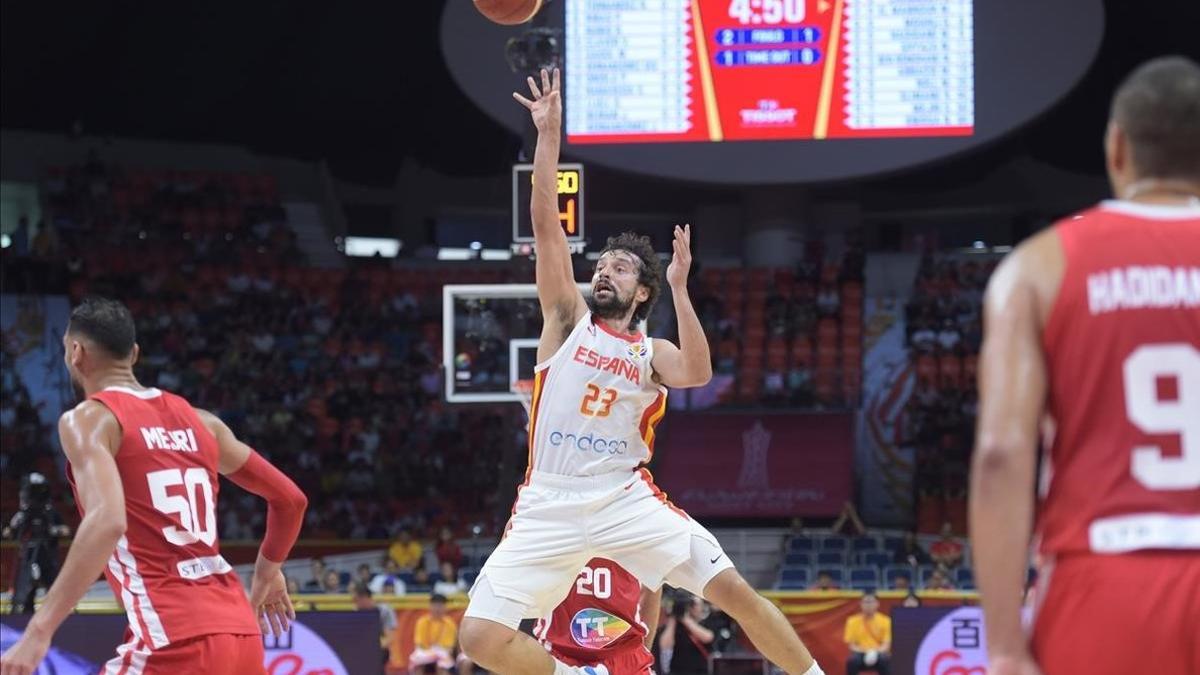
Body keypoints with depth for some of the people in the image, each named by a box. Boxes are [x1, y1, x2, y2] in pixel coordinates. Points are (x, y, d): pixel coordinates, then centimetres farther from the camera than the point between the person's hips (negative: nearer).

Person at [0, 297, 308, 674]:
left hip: (175, 642, -7)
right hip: (241, 631, 7)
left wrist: (39, 632, -22)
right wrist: (267, 574, 43)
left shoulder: (89, 419, -2)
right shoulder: (199, 422, 19)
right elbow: (290, 499, 25)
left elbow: (108, 521, -20)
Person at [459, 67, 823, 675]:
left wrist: (679, 287, -14)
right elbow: (546, 224, 0)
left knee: (733, 590, -11)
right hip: (549, 505, 0)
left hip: (624, 498, 0)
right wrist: (549, 135, -8)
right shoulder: (568, 318, 10)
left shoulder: (651, 353, 10)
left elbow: (698, 373, -14)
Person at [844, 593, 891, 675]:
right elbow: (851, 645, -4)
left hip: (878, 655, 0)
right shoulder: (853, 621, -1)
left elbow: (886, 645, -6)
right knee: (852, 660, -35)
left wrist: (876, 652, -28)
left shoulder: (885, 621, -2)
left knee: (885, 659, -35)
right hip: (860, 654, 0)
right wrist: (865, 652, -23)